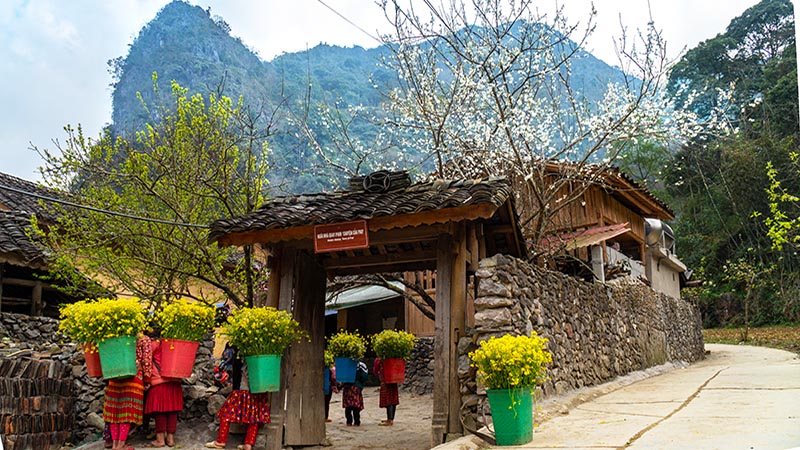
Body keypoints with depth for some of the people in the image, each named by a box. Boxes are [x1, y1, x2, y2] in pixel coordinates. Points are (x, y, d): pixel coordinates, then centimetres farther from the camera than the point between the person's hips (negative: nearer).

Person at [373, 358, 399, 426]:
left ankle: (390, 421, -7)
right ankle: (391, 419, 22)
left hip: (385, 383, -6)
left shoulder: (378, 360, -8)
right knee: (393, 401, 11)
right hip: (394, 383, 6)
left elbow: (375, 371, 4)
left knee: (388, 402, -6)